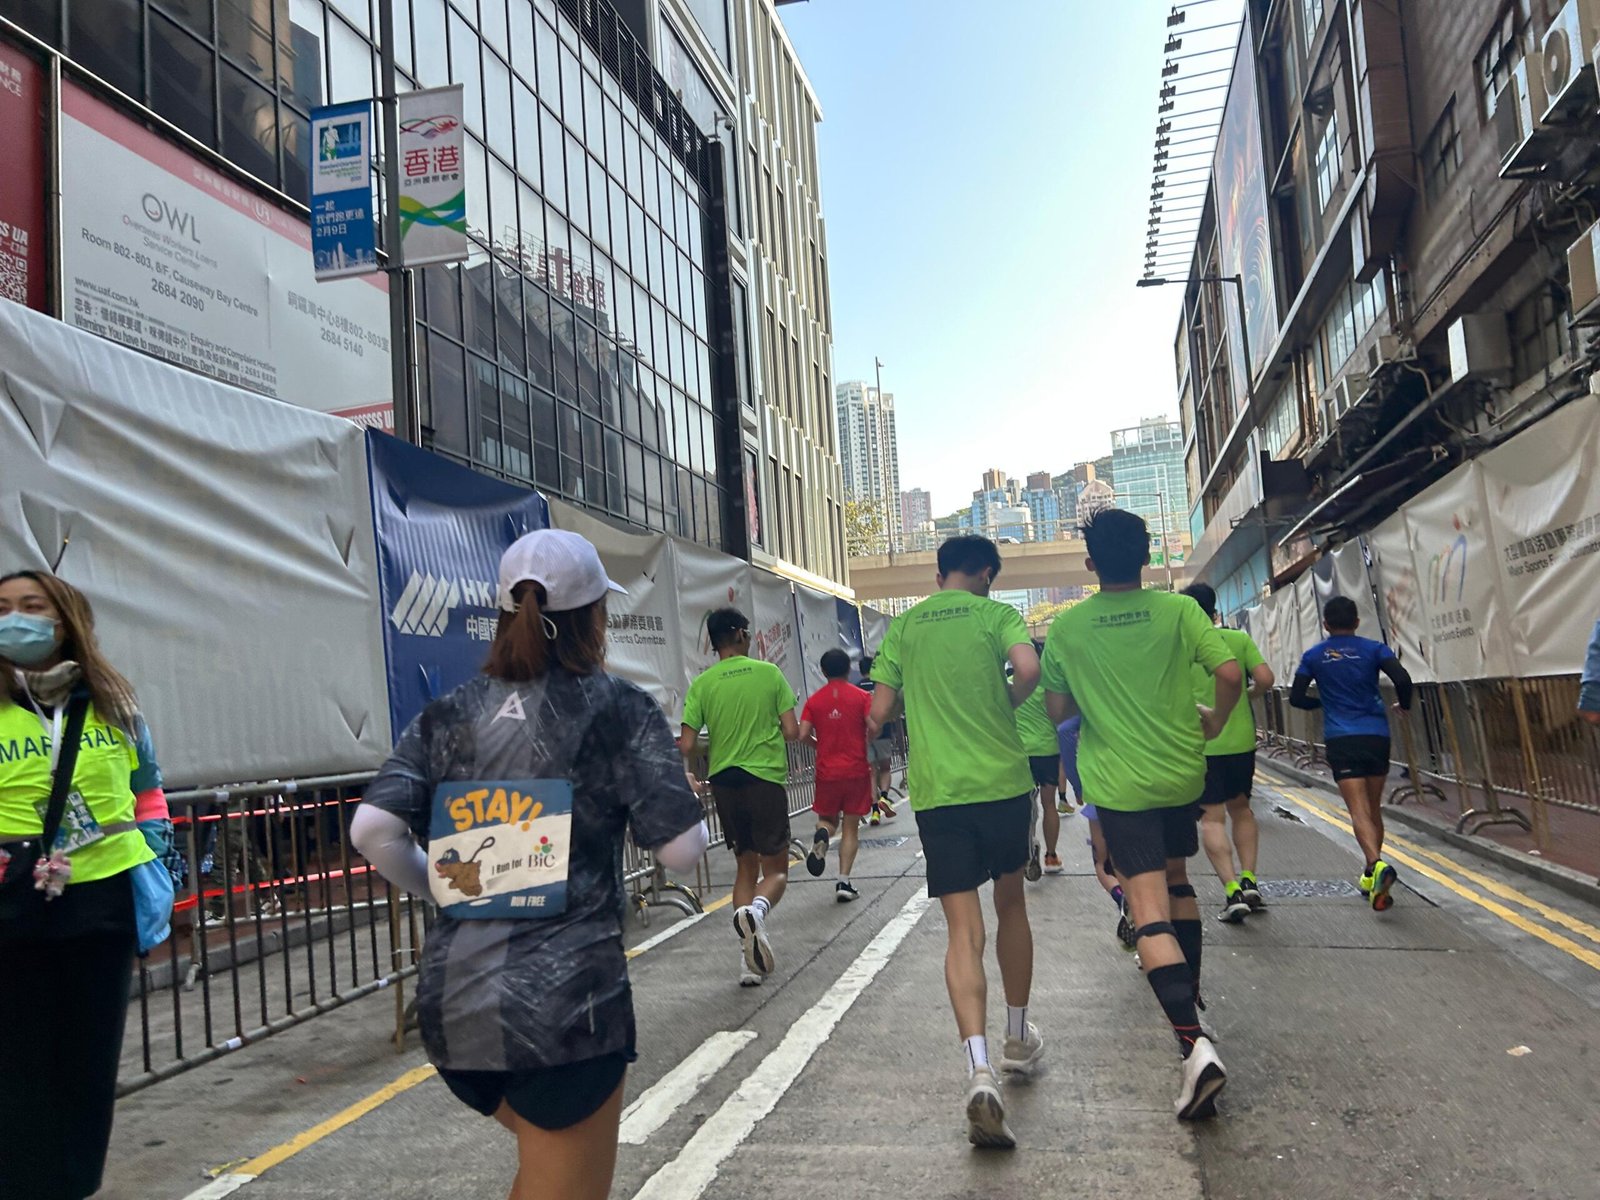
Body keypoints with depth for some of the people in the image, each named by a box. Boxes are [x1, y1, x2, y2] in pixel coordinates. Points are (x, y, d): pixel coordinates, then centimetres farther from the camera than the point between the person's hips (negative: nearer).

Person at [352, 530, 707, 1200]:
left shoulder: (450, 715, 6)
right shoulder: (617, 709, -5)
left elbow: (372, 830, -5)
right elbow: (681, 850, -9)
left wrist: (444, 890, 12)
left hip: (451, 1004, 6)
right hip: (567, 1001, -5)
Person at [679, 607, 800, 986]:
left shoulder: (702, 684, 0)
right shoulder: (769, 673, -4)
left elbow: (687, 746, -4)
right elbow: (792, 732, -6)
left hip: (724, 782, 3)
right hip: (766, 778, -3)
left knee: (746, 866, 16)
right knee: (776, 869, 8)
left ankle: (749, 961, 9)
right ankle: (756, 910, -26)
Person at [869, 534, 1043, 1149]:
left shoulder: (902, 626, 9)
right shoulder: (994, 613, 0)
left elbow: (878, 713, 8)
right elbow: (1028, 668, -19)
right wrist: (1004, 703, 2)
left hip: (936, 792, 1)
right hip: (1002, 781, -1)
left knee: (964, 930, -1)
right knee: (1010, 904, 20)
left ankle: (980, 1072, -16)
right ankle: (1018, 1038, 35)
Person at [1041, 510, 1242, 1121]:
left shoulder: (1067, 627, -5)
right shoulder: (1178, 610, -5)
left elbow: (1056, 709, 2)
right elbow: (1230, 674, -11)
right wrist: (1214, 722, 7)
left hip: (1120, 784, -3)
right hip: (1182, 772, 3)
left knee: (1150, 910, -7)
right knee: (1176, 881, 25)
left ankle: (1194, 1042, -20)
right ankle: (1189, 994, 40)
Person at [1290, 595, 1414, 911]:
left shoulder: (1313, 656, 6)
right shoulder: (1373, 649, 5)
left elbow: (1296, 698, 7)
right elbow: (1402, 679, -9)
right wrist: (1404, 704, 12)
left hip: (1340, 740, -2)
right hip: (1376, 735, 2)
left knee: (1359, 810, -9)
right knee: (1374, 808, 16)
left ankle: (1377, 865, -34)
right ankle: (1371, 876, 25)